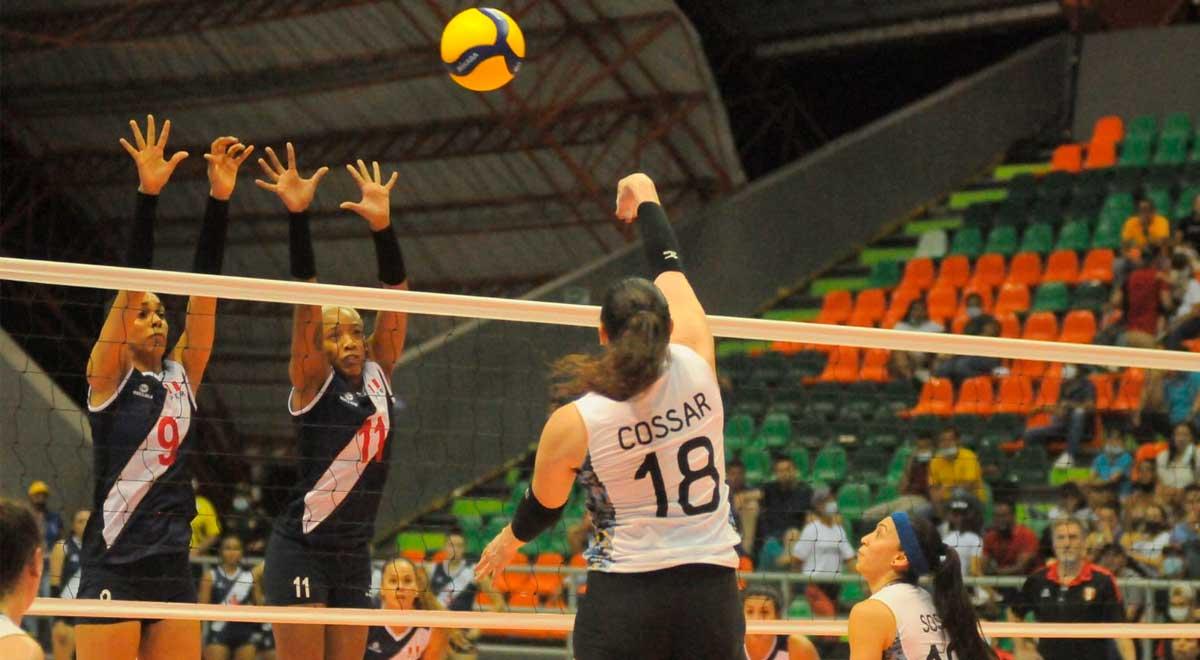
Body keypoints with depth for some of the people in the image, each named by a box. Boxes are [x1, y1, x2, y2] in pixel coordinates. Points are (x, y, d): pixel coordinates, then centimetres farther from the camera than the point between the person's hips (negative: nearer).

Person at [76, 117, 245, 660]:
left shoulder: (181, 377, 13)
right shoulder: (108, 377, 1)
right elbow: (132, 282, -9)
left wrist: (220, 198, -1)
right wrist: (147, 196, -18)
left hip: (173, 571, 6)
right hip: (113, 572, -6)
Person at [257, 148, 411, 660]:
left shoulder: (378, 375, 10)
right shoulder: (313, 383, -4)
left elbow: (397, 296, 2)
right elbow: (307, 299, -15)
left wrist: (383, 226, -10)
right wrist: (298, 217, -26)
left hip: (354, 554, 6)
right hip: (302, 550, -6)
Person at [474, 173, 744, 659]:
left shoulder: (572, 424, -9)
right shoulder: (696, 370, -5)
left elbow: (544, 506, 11)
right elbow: (670, 269, 14)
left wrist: (510, 539, 34)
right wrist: (646, 200, 30)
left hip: (623, 600, -2)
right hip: (712, 591, 2)